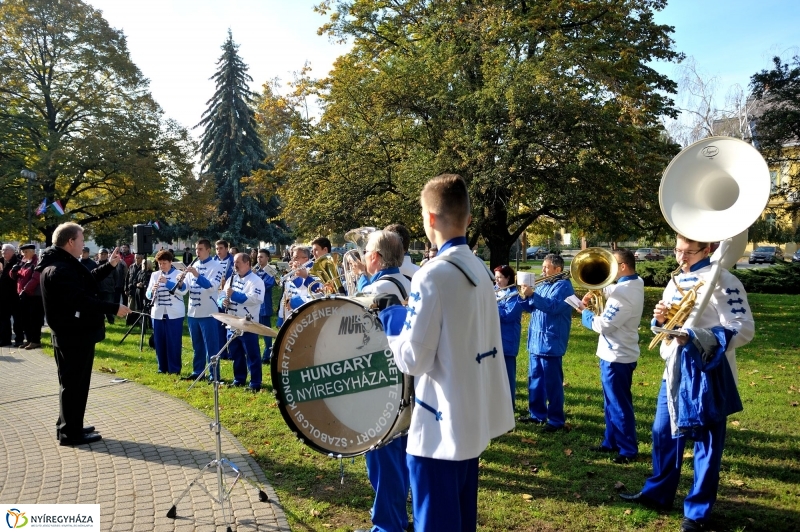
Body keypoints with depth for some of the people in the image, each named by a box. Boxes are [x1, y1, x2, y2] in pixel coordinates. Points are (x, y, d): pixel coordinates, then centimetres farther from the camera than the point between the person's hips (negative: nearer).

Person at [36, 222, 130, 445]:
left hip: (74, 333, 11)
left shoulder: (63, 265, 12)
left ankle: (68, 426, 30)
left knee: (73, 382, 19)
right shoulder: (60, 270, -23)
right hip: (73, 336, -11)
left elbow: (87, 281, 25)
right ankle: (70, 432, 8)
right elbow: (80, 300, -30)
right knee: (74, 383, -2)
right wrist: (114, 308, -26)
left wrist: (110, 266, 21)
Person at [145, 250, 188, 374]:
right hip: (158, 314, 4)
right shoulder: (154, 275, 10)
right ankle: (162, 368, 21)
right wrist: (153, 291, -16)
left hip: (174, 314, -4)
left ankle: (174, 369, 8)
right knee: (159, 342, 9)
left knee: (173, 342, 0)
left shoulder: (179, 274, -2)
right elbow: (148, 294, 7)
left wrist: (167, 282, -26)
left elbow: (184, 290, -17)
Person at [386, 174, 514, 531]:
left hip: (440, 426, -8)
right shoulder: (481, 271, 5)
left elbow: (414, 360, -21)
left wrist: (392, 320, -4)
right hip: (475, 417, 9)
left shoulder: (432, 276, -22)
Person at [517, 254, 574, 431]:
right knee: (535, 379, 14)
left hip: (551, 342, -9)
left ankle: (556, 419, 8)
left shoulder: (563, 286, -10)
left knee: (552, 383, -1)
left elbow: (553, 306, -25)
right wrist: (524, 296, -5)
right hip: (535, 341, 9)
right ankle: (537, 414, 26)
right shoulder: (542, 285, 16)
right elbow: (531, 308, 15)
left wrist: (532, 294, -28)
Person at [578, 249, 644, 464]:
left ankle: (628, 450, 15)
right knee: (612, 403, 19)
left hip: (616, 356, -10)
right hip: (616, 353, 10)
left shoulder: (625, 293, -25)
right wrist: (593, 293, -2)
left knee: (619, 405, 3)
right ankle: (611, 442, 31)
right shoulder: (633, 284, 6)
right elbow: (607, 291, 19)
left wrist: (585, 314, -8)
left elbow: (604, 325, -25)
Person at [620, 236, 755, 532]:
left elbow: (744, 329, -20)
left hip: (707, 372, -7)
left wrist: (694, 338, -31)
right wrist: (661, 319, -8)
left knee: (706, 443, 6)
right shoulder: (676, 281, 10)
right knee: (664, 433, 15)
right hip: (675, 370, 7)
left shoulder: (722, 281, -12)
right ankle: (657, 493, 32)